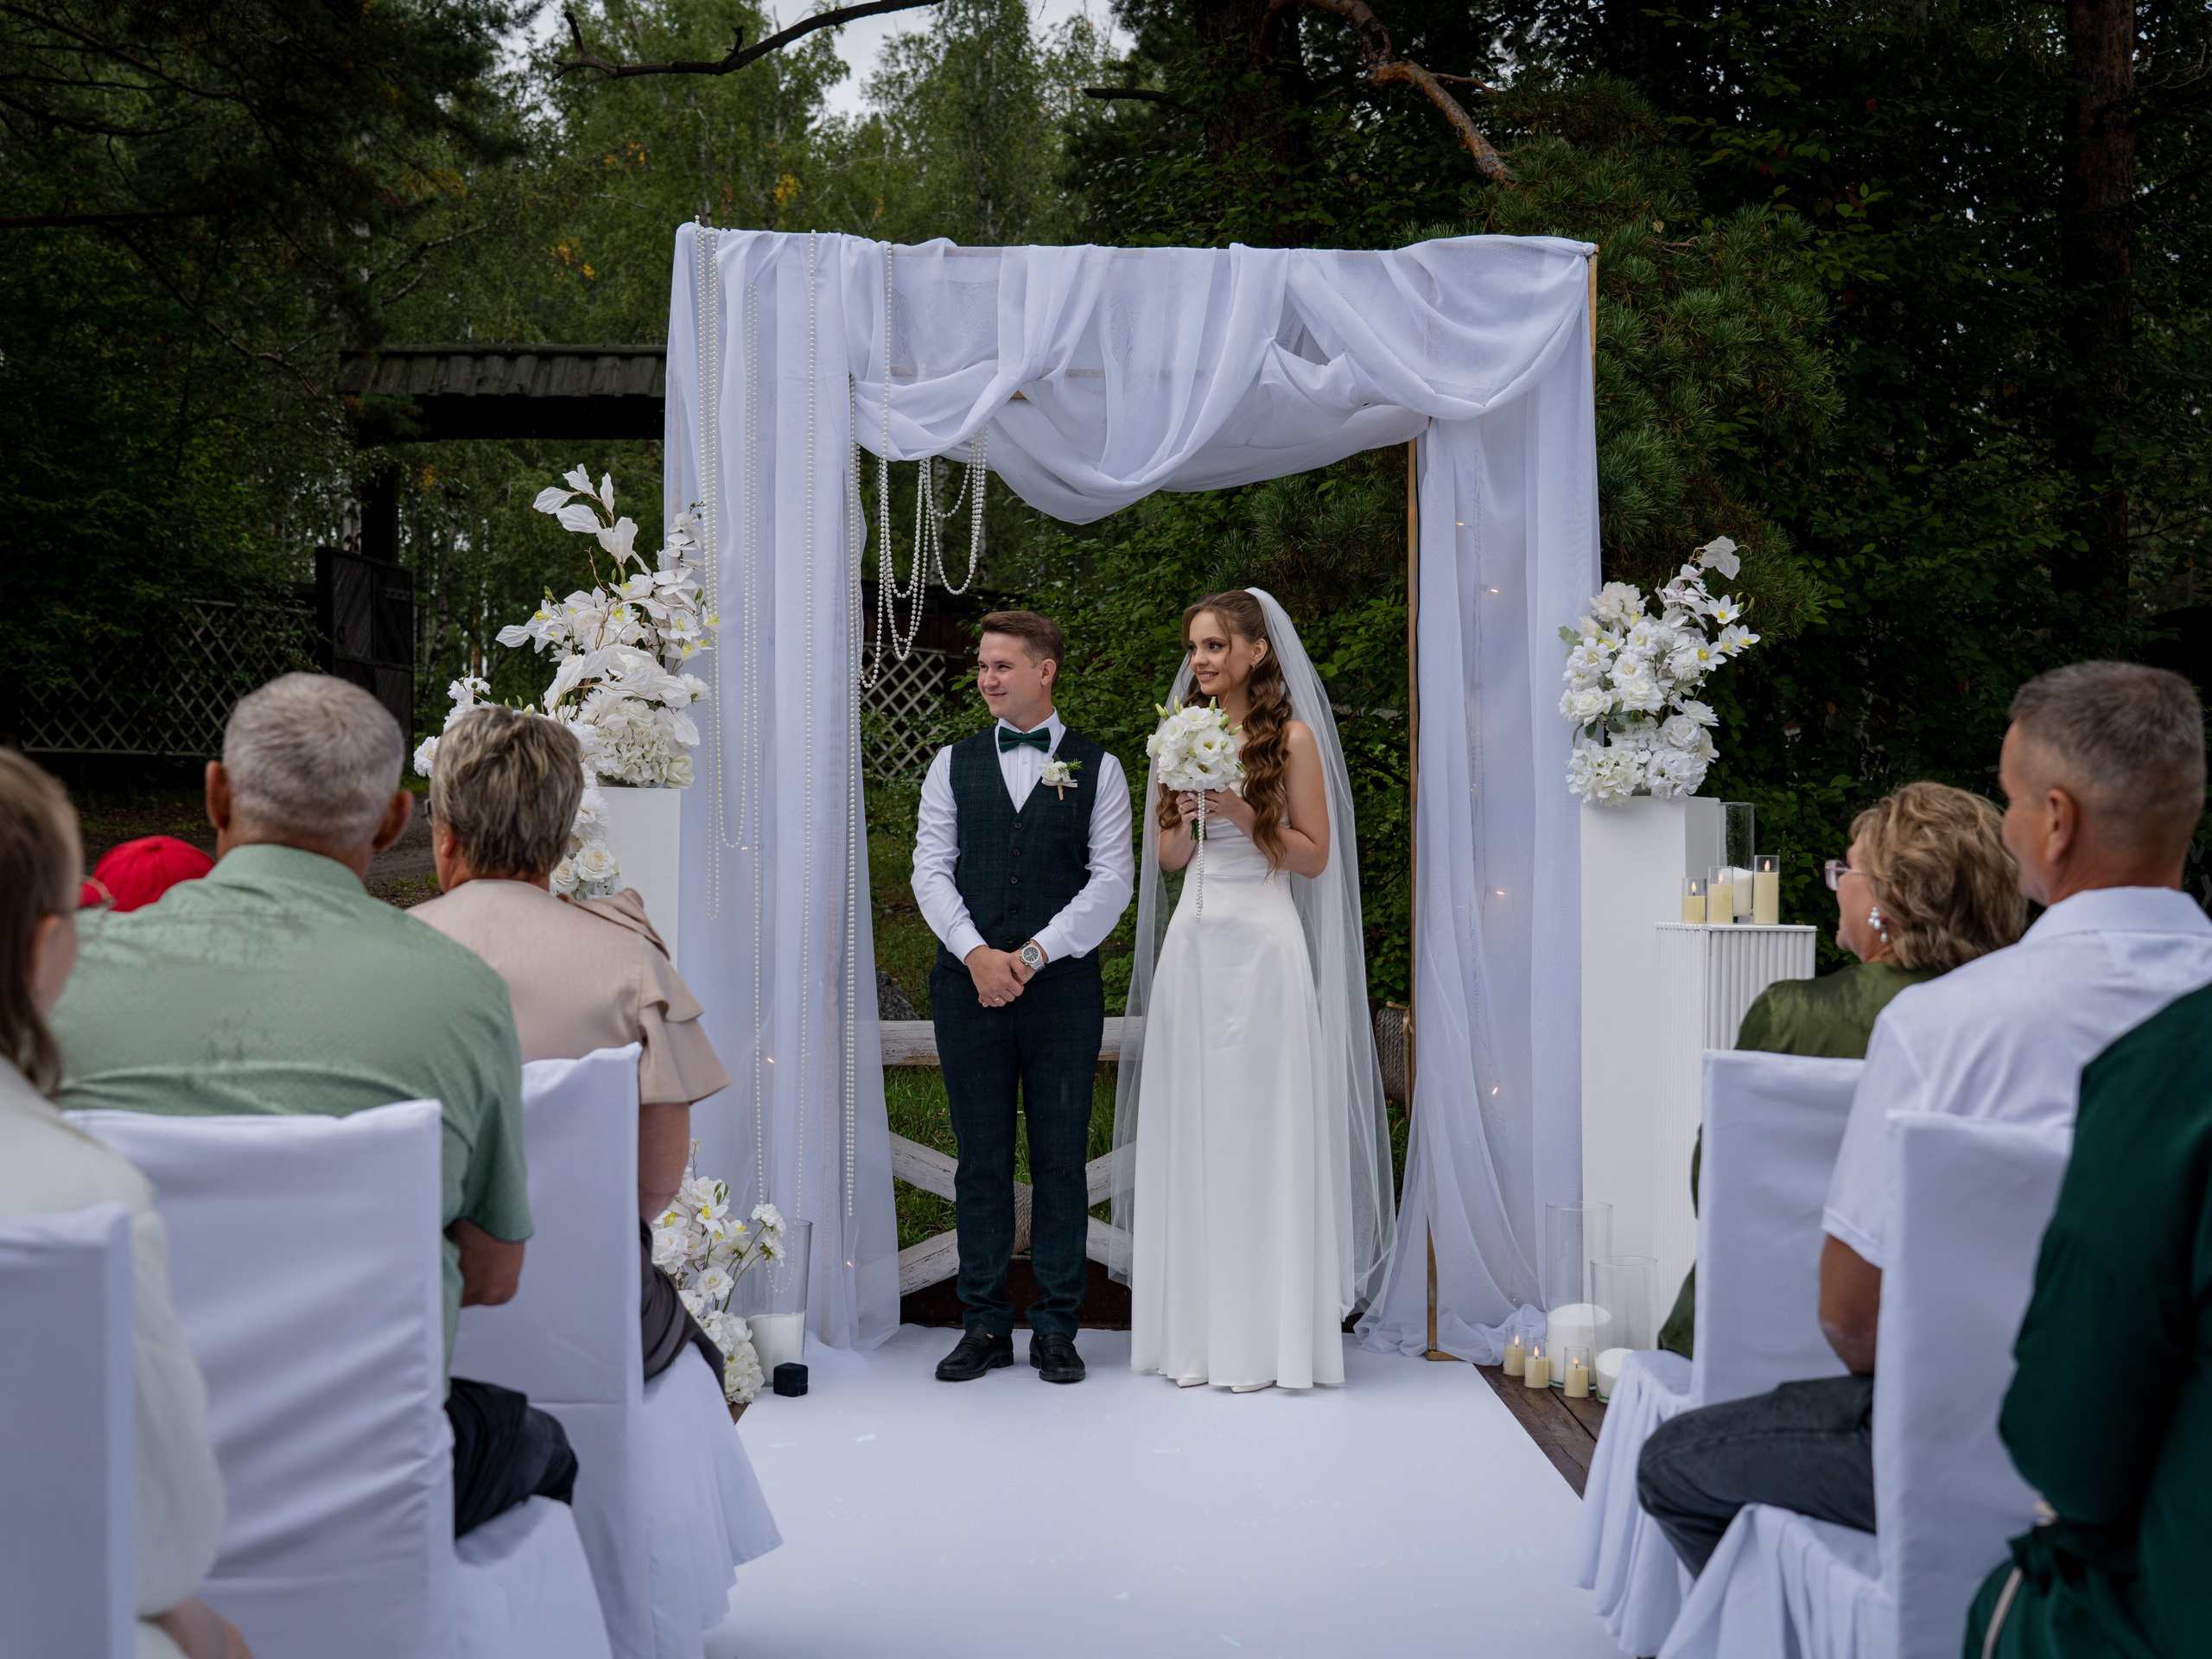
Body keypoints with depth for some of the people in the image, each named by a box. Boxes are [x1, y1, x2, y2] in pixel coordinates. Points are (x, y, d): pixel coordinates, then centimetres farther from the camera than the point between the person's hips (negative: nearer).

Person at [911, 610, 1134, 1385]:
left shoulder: (1097, 768, 5)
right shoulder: (954, 763, 10)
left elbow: (1112, 880, -2)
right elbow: (930, 868, 4)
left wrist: (1033, 954, -11)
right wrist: (977, 953, -11)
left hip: (1062, 985, -1)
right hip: (969, 985, 2)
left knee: (1061, 1159, 3)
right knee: (981, 1159, 6)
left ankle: (1056, 1327, 12)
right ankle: (984, 1326, 14)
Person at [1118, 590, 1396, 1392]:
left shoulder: (1292, 736, -1)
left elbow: (1316, 854, -2)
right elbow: (1167, 857, 15)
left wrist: (1244, 814, -13)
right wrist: (1187, 814, -5)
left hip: (1263, 942, -5)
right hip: (1194, 940, 5)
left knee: (1263, 1131, -2)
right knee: (1191, 1134, 5)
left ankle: (1267, 1337, 6)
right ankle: (1198, 1333, 14)